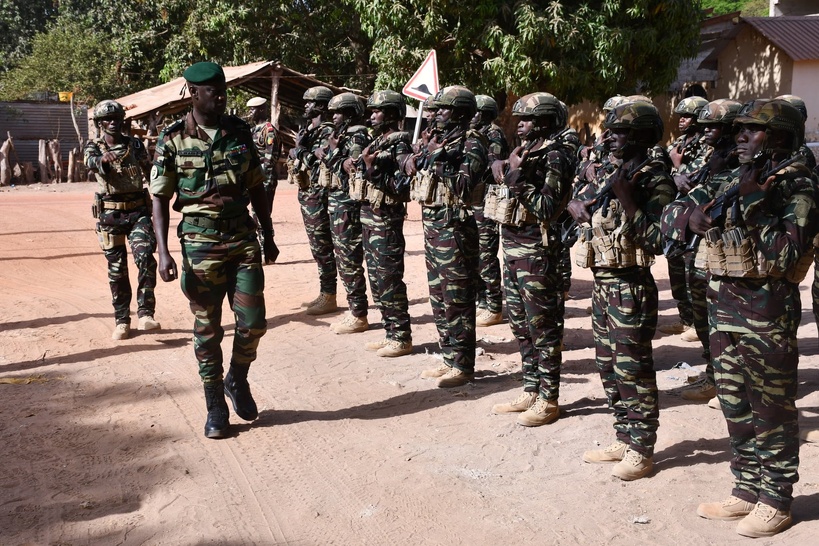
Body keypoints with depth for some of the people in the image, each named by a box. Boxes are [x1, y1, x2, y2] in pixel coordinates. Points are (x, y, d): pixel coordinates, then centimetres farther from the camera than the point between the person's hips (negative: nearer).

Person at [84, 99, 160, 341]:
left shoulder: (135, 144, 6)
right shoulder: (93, 147, 1)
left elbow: (150, 173, 12)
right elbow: (92, 163, -23)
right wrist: (103, 159, -47)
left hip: (138, 211, 0)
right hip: (109, 214, 0)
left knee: (146, 259, -18)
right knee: (116, 269, 6)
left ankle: (145, 314, -12)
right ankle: (122, 321, 16)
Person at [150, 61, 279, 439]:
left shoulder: (240, 132, 6)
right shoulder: (173, 139, -3)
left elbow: (257, 188, 13)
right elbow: (160, 198, -2)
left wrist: (269, 236, 12)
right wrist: (164, 252, -11)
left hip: (243, 237, 3)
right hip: (200, 242, -2)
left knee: (252, 322, 0)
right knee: (207, 329, 6)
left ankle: (237, 380, 29)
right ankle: (216, 408, 19)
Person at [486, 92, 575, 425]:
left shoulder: (554, 157, -12)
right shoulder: (523, 151, 14)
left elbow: (546, 209, -21)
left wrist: (516, 179, -22)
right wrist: (503, 175, 3)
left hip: (535, 250, -9)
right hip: (512, 245, 9)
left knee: (543, 326, -1)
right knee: (520, 323, 15)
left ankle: (548, 400, 9)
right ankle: (530, 392, 26)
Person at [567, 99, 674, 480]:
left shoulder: (655, 181, -12)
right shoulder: (608, 176, 11)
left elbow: (656, 240, -21)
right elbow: (574, 203, 22)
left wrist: (626, 198, -23)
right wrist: (585, 207, 0)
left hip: (630, 286, -8)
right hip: (601, 282, 9)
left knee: (633, 369, -1)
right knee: (609, 366, 15)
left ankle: (640, 451, 11)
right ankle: (624, 440, 27)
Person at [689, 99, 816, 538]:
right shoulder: (733, 181, 12)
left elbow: (784, 255, -17)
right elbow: (695, 221, 3)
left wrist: (753, 202, -20)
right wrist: (726, 195, -11)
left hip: (768, 308, -7)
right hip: (724, 304, 7)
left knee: (771, 409, 3)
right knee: (735, 404, 14)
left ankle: (775, 501, 16)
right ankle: (747, 490, 27)